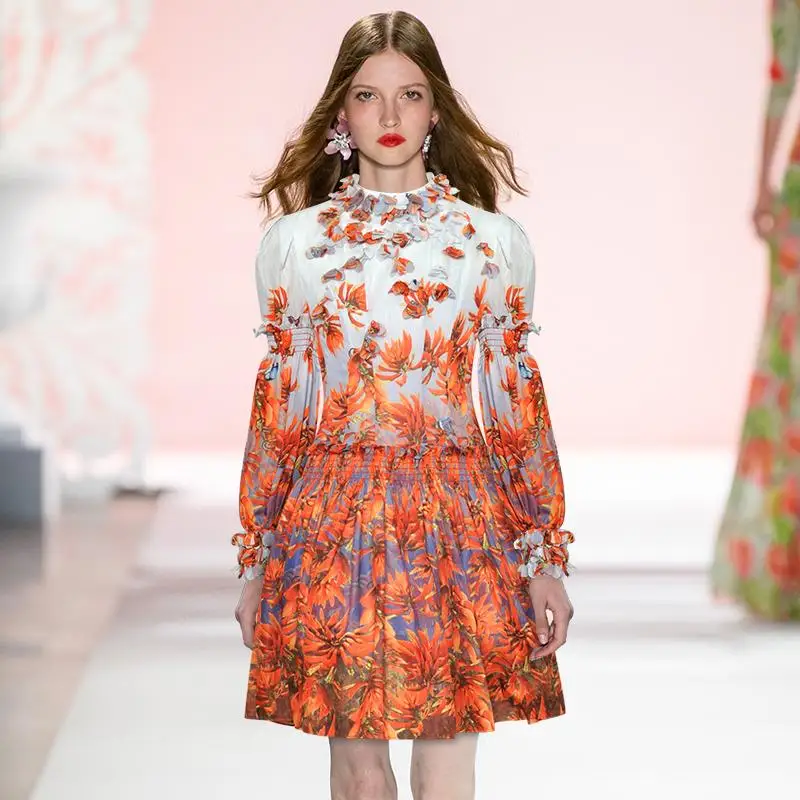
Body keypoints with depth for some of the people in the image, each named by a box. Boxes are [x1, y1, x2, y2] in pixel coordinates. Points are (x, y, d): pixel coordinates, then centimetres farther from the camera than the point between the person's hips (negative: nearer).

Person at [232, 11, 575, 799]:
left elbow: (523, 409, 6)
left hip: (458, 527, 0)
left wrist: (547, 562, 3)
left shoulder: (495, 241, 5)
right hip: (330, 524, 1)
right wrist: (254, 565, 7)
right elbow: (274, 410, 8)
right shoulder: (292, 242, 6)